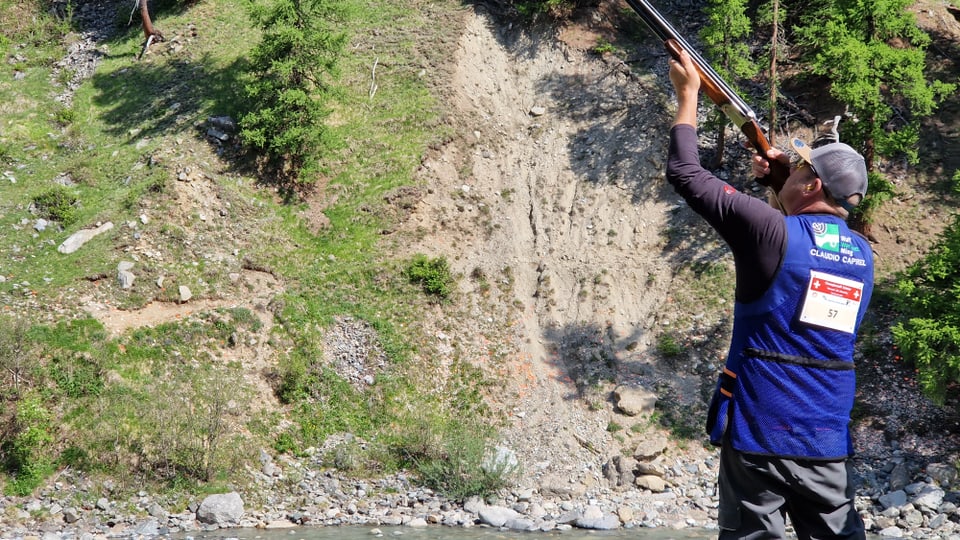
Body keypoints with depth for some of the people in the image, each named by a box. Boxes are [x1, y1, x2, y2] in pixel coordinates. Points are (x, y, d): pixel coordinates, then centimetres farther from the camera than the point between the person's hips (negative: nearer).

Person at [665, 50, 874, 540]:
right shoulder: (862, 254, 6)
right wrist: (781, 187, 21)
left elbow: (685, 174, -6)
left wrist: (688, 95, 6)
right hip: (828, 443, 5)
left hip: (759, 435, -5)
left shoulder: (773, 232, -12)